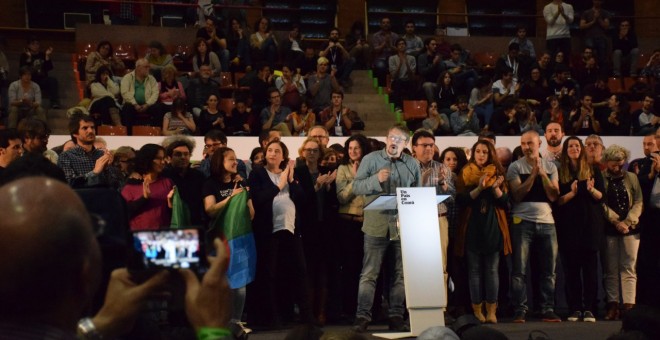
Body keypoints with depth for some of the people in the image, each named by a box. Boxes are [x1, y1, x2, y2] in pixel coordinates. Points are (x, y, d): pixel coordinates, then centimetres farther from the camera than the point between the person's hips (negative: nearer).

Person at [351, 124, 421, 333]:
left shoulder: (412, 164, 9)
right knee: (369, 273, -2)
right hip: (376, 225, -3)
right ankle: (362, 316, 1)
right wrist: (376, 179, -19)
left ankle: (396, 316, 14)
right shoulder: (370, 159, 1)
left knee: (400, 274, 7)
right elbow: (356, 187, -3)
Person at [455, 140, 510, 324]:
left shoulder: (497, 173, 9)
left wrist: (495, 188, -15)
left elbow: (505, 201, 2)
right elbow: (461, 200, -7)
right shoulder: (465, 174, 6)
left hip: (493, 227, 1)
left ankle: (491, 311, 2)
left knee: (492, 269, -1)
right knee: (474, 270, 0)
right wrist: (479, 188, -19)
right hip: (472, 227, -1)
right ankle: (477, 311, 5)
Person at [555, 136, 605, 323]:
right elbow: (557, 200, 0)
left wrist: (592, 190, -16)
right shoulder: (559, 172, 6)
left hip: (590, 224, 0)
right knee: (571, 268, 0)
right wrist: (572, 193, -17)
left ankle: (589, 309, 1)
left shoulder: (593, 170, 8)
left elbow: (602, 197, 4)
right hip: (568, 225, 0)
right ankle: (575, 309, 4)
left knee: (590, 267, -2)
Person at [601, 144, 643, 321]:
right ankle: (612, 306, 3)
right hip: (609, 229, -1)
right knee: (611, 269, 2)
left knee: (628, 268, -2)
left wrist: (627, 222, -9)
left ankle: (629, 305, -5)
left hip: (630, 228, 1)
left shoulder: (632, 178, 9)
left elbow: (638, 202, 3)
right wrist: (616, 222, -13)